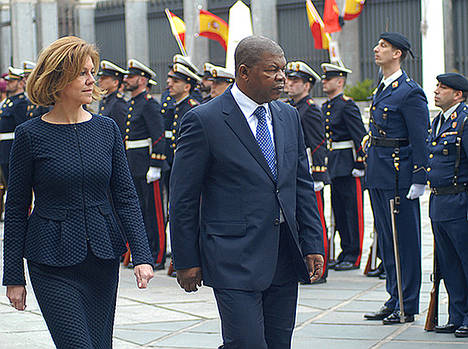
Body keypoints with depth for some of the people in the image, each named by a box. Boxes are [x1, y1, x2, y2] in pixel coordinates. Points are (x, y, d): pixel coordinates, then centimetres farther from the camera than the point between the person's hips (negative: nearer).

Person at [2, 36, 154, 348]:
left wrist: (142, 255, -6)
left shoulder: (106, 129, 5)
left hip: (103, 257, 4)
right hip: (53, 261, -4)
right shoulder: (31, 135, -5)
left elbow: (126, 197, 6)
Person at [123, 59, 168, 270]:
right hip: (133, 168, 9)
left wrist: (154, 167, -21)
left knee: (153, 211, -4)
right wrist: (126, 165, 23)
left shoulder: (150, 104, -12)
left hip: (147, 167, -9)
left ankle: (157, 258, 0)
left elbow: (159, 137, -17)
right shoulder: (131, 104, 16)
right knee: (139, 210, 12)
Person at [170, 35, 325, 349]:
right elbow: (184, 197, -5)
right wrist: (186, 261, -5)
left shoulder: (289, 117, 11)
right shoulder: (204, 120, -8)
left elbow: (303, 186, 15)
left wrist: (313, 245, 8)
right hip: (235, 261, -6)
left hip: (284, 259, 6)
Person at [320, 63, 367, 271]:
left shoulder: (347, 105, -11)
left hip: (348, 166, -9)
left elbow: (360, 136, -15)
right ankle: (346, 252, 19)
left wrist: (359, 165, -18)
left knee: (352, 211, -3)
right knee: (339, 211, 12)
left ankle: (353, 257, 1)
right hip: (333, 166, 9)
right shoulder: (325, 106, 15)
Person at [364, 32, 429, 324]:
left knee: (406, 242, -1)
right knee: (387, 241, 13)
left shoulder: (410, 92, -12)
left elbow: (421, 140, -14)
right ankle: (394, 301, 22)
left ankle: (407, 306, 6)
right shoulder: (382, 90, 15)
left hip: (399, 177, -9)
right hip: (378, 177, 9)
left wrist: (419, 180, -17)